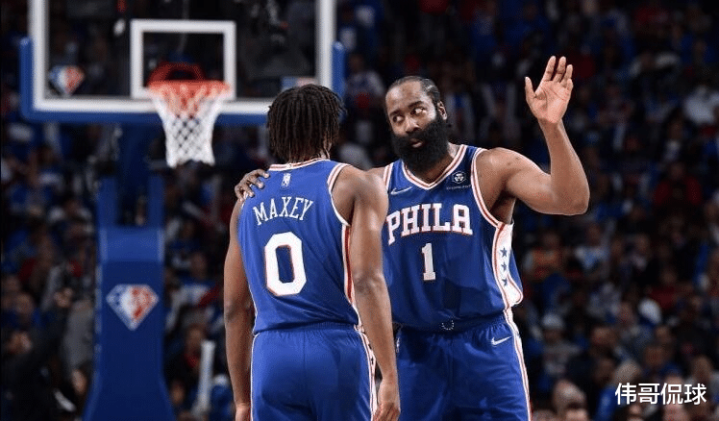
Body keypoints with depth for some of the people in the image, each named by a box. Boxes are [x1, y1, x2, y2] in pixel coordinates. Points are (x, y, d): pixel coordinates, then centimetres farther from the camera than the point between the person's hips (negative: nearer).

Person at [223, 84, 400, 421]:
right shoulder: (354, 187, 2)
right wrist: (390, 375, -13)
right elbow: (367, 281, -11)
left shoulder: (250, 200, 15)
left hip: (271, 356, 3)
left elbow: (235, 308, 16)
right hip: (337, 350, -3)